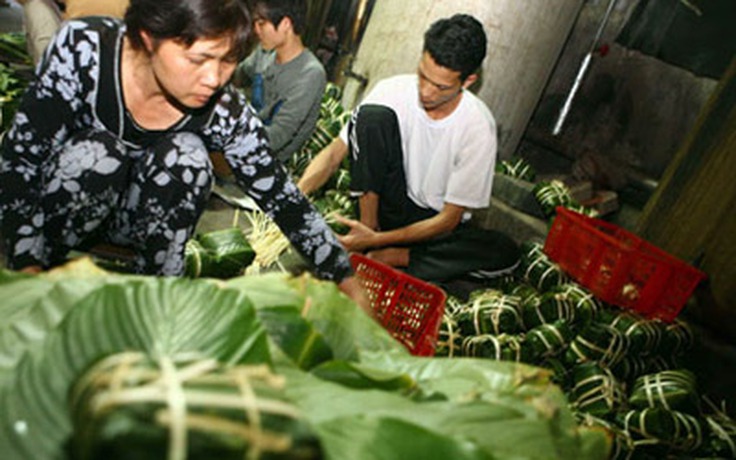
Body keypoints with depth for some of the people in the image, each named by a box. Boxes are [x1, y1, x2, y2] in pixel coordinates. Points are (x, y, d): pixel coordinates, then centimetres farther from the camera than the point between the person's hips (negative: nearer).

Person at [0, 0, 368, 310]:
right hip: (53, 206, -1)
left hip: (135, 218, 1)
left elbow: (282, 199, -20)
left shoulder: (225, 111, -25)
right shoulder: (82, 48, -29)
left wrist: (347, 283, -23)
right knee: (98, 155, -34)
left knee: (186, 157, -29)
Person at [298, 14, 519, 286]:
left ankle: (392, 257, -23)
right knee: (372, 114, -23)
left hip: (433, 226, 1)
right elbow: (334, 153, -10)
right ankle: (369, 225, -17)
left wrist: (376, 240, -27)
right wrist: (297, 193, -29)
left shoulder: (478, 128, -19)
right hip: (386, 207, 0)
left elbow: (449, 219, -17)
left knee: (505, 252, -28)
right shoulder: (392, 91, -14)